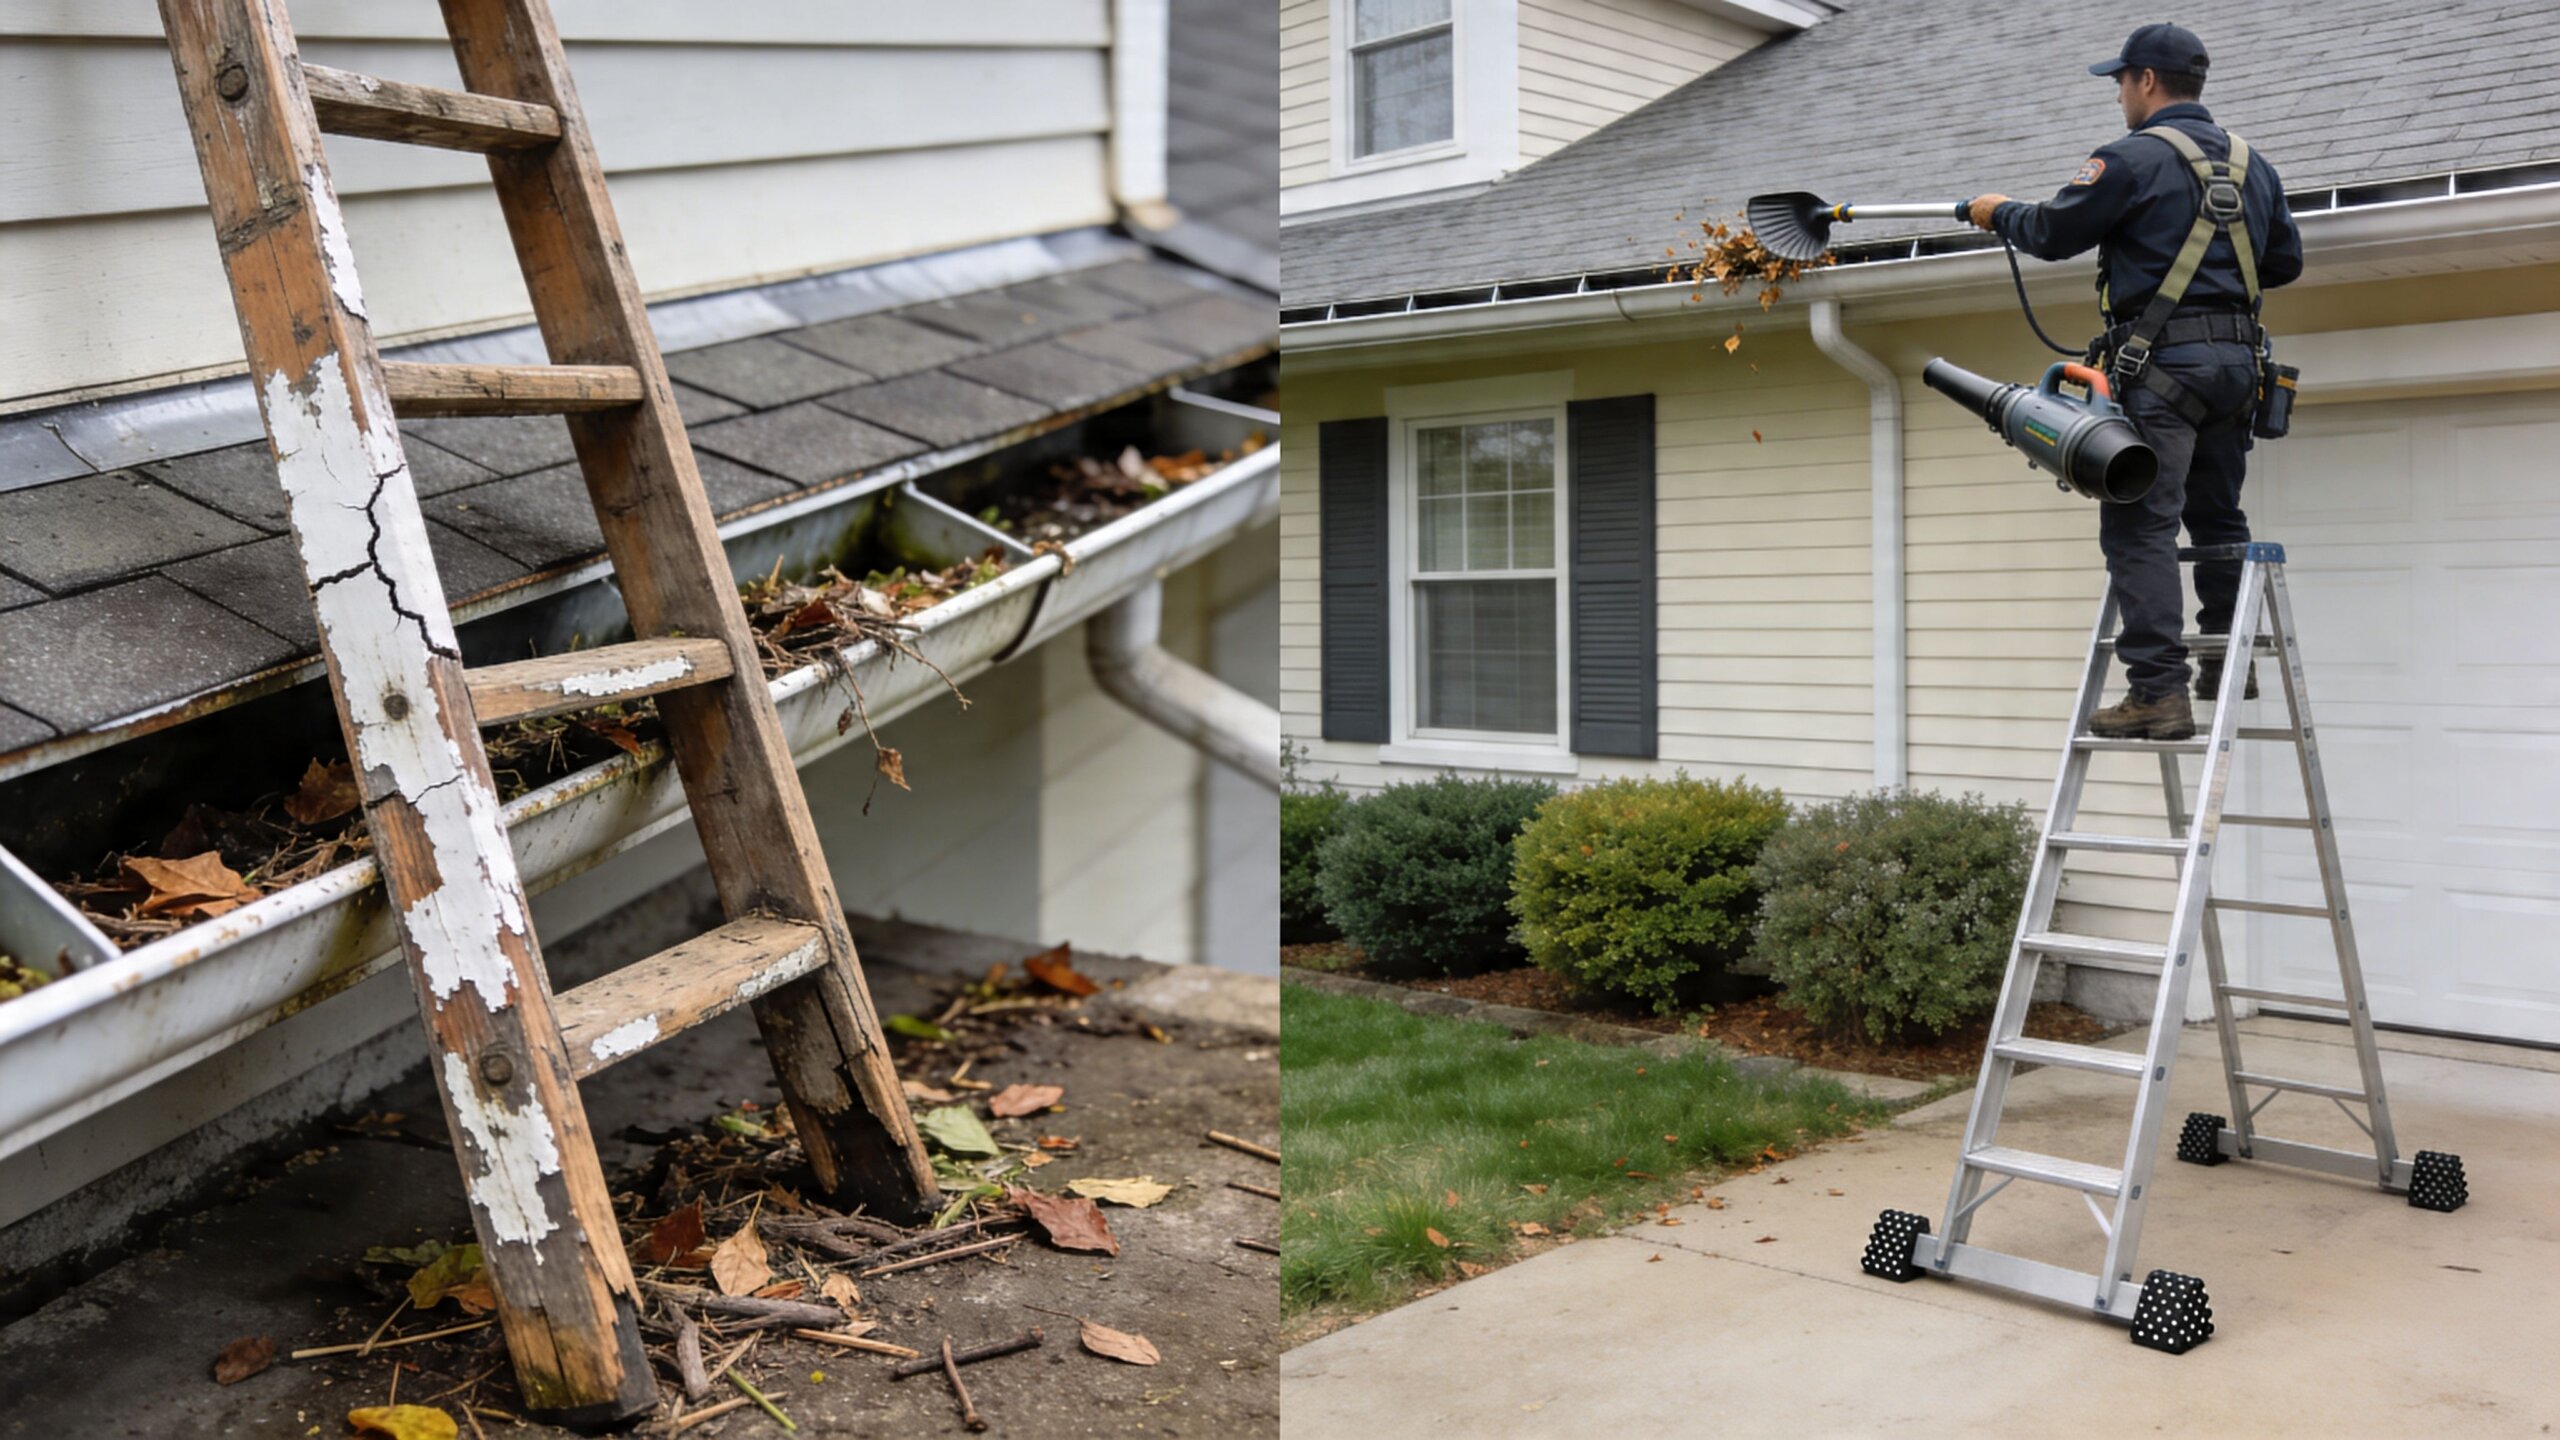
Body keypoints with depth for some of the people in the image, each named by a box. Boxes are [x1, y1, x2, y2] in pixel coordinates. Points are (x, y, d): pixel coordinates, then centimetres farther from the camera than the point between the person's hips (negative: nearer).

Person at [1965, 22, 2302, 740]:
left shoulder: (2133, 159, -9)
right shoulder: (2252, 163, 15)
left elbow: (2052, 234, -2)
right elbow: (2285, 262, 21)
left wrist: (2000, 213, 18)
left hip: (2161, 363, -8)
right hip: (2236, 359, 8)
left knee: (2140, 526, -9)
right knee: (2218, 515, 21)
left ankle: (2159, 692, -14)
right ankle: (2228, 658, 30)